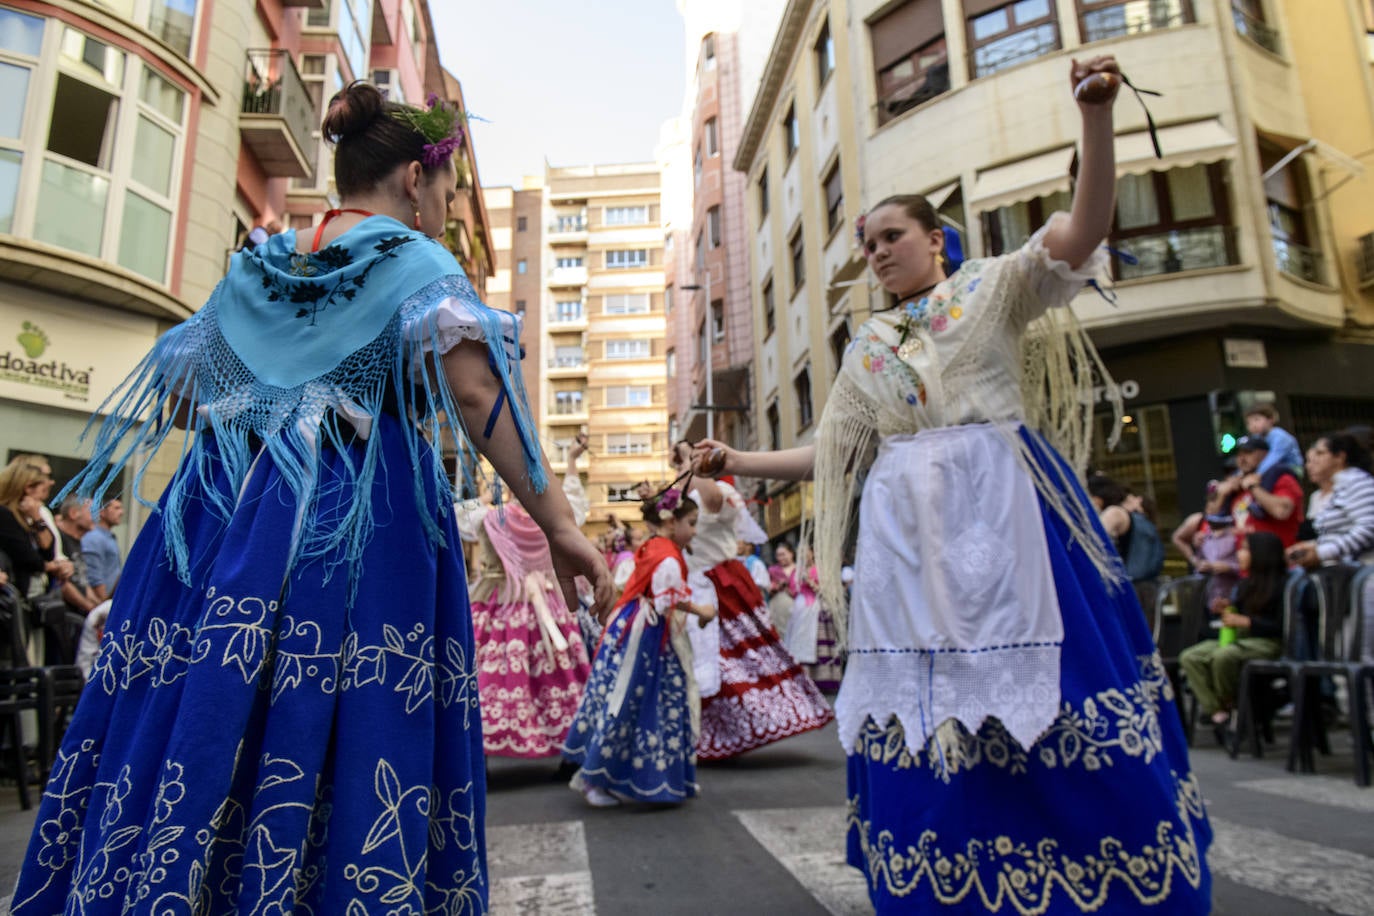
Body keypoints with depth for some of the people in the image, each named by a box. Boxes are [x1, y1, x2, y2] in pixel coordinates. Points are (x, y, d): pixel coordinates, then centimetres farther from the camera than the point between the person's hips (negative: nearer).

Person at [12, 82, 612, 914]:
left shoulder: (256, 266, 19)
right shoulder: (412, 259, 0)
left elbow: (178, 397, 22)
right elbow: (473, 387, -16)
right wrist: (557, 520, -19)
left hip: (225, 515, 7)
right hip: (362, 527, -6)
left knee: (195, 719, 10)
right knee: (344, 744, -2)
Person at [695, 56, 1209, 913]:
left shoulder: (991, 287, 9)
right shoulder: (868, 346, 19)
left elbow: (1083, 230, -7)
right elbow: (834, 452, 19)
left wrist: (1097, 116, -18)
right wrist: (746, 463, 14)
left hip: (1000, 508, -3)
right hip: (907, 528, 4)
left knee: (1045, 696, -4)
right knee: (924, 712, 3)